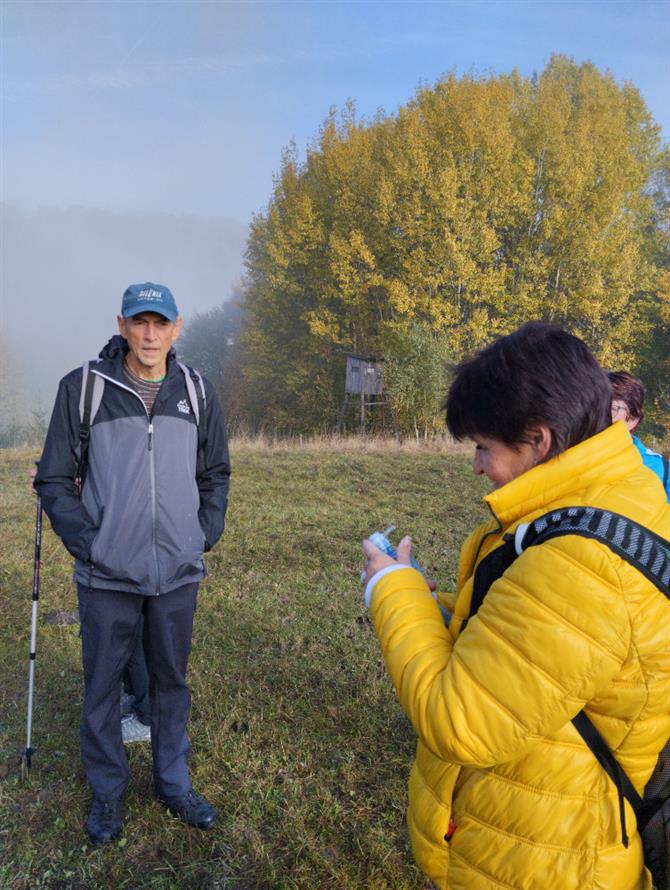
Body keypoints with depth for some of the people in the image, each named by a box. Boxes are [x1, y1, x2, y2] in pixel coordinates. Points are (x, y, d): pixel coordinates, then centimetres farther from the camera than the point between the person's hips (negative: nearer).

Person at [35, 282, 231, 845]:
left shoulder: (197, 392, 3)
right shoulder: (83, 388, -5)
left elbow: (216, 473, 13)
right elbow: (55, 478, -1)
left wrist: (208, 533, 3)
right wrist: (85, 540, -9)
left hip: (178, 572, 2)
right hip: (107, 574, -2)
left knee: (172, 681, 16)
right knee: (103, 686, 11)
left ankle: (174, 785, 34)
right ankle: (107, 794, 32)